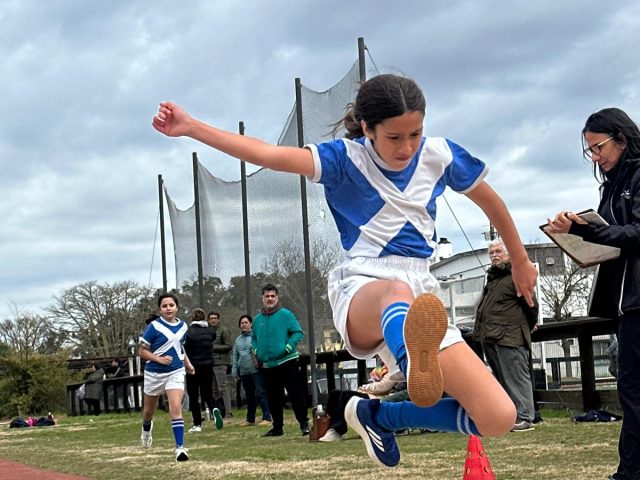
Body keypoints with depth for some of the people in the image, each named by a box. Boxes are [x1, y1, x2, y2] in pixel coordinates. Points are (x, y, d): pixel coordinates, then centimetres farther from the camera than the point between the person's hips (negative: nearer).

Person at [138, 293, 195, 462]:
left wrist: (187, 364, 10)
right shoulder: (154, 326, -13)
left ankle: (180, 447, -20)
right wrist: (160, 359, -22)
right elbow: (142, 351, -9)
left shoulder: (182, 326, 2)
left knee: (176, 408, -17)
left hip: (176, 372, 1)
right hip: (154, 373, -1)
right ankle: (146, 429, 53)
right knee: (149, 409, 19)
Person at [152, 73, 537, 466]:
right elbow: (268, 154, -15)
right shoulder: (347, 158, -3)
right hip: (363, 291, -4)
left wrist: (521, 261, 32)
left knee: (499, 418, -12)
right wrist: (191, 127, -25)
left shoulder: (439, 154, 6)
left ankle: (379, 416, 8)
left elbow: (490, 200, 23)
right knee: (398, 291, -45)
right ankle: (416, 364, -82)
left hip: (424, 302, 4)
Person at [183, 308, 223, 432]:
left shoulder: (189, 332, -12)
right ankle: (214, 410, -18)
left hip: (194, 367, -4)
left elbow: (186, 351, -12)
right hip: (208, 366, 4)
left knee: (193, 396, 7)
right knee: (207, 394, 13)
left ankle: (197, 424, 4)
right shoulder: (210, 331, 3)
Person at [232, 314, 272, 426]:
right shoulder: (238, 340, 17)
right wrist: (234, 371, 14)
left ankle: (267, 417, -10)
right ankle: (250, 419, 20)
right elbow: (235, 357, 20)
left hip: (256, 370, -6)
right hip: (244, 372, 6)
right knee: (249, 396, 13)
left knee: (261, 393, -10)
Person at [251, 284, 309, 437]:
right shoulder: (258, 319, 10)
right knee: (273, 398, 10)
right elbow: (254, 338, 24)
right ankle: (277, 427, 19)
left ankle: (304, 424, 3)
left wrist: (288, 348, -18)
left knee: (295, 394, -4)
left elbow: (298, 333, -8)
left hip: (287, 362, -5)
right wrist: (256, 351, 7)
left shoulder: (285, 314, -5)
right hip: (268, 365, 5)